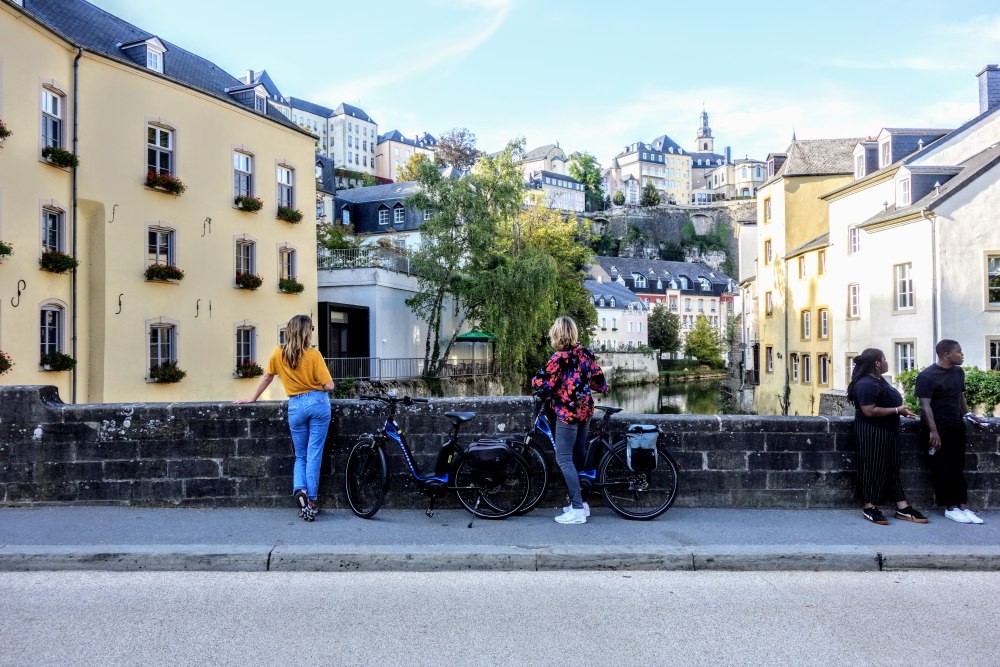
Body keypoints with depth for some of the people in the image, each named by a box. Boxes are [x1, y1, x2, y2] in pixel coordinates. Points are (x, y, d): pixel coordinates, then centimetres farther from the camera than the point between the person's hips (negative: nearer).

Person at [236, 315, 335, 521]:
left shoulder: (278, 353, 3)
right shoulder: (313, 354, -6)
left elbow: (267, 377, 17)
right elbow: (329, 385, -7)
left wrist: (253, 398, 31)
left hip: (295, 406, 3)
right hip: (318, 403, -2)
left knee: (300, 456, 16)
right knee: (314, 454, 2)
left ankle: (299, 490, -7)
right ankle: (311, 502, 2)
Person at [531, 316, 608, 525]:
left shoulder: (560, 357, -15)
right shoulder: (586, 353, 4)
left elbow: (543, 384, -19)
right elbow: (600, 382, 8)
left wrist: (535, 381, 3)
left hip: (567, 413, -8)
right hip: (585, 411, 8)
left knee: (564, 459, -4)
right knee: (578, 456, 16)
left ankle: (577, 509, -6)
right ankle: (581, 503, 24)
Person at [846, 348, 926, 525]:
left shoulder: (879, 380, 14)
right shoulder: (866, 384, -20)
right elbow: (870, 411, -27)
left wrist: (901, 411, 15)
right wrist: (897, 410, -20)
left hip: (887, 431, 10)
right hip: (872, 432, -10)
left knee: (892, 469, 10)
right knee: (874, 468, -3)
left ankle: (903, 508, 14)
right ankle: (869, 508, 6)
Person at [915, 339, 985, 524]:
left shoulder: (959, 372, 11)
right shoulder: (927, 376, -13)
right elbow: (925, 405, -16)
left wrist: (967, 415, 10)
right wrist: (933, 431, -21)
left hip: (956, 425, 7)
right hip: (938, 427, -7)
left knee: (958, 467, 7)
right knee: (943, 468, -1)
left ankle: (963, 506, 10)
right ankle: (950, 508, 6)